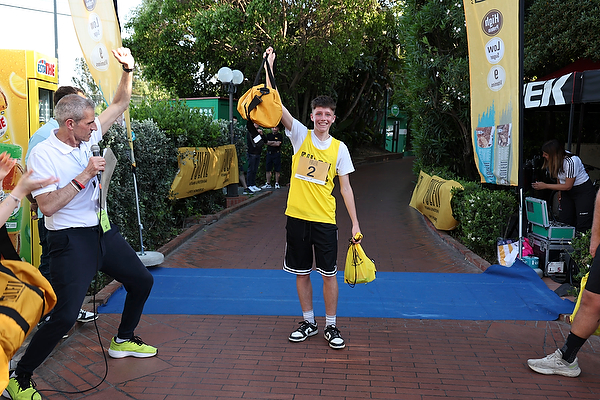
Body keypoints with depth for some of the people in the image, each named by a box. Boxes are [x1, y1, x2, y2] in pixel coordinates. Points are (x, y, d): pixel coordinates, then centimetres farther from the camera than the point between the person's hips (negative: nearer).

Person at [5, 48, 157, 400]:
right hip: (71, 240, -8)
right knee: (65, 316, -13)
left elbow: (121, 104, 11)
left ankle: (123, 340, 38)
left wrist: (128, 70, -3)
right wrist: (84, 177, -23)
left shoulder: (88, 137, 3)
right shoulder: (43, 154, -16)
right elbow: (47, 206, -23)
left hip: (103, 232, 8)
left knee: (142, 281, 17)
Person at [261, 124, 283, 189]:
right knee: (268, 169, 3)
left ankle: (277, 184, 7)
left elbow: (278, 144, -10)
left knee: (277, 170, -2)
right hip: (269, 153, 3)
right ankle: (268, 184, 8)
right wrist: (274, 142, -7)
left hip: (277, 154, -3)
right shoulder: (268, 135, 14)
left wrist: (270, 143, -3)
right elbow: (267, 142, 0)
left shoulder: (279, 135, 3)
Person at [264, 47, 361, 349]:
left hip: (324, 219, -1)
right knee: (301, 272, 10)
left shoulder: (339, 148, 2)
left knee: (329, 274, 3)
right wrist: (270, 66, -15)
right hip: (296, 216, 1)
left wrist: (355, 223, 0)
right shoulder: (300, 135, 1)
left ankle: (331, 326, 18)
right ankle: (309, 322, 26)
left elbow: (345, 188, 4)